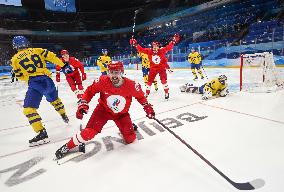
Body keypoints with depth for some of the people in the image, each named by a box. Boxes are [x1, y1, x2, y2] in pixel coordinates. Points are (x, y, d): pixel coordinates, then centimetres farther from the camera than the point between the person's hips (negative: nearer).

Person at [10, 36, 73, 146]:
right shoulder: (37, 50, 12)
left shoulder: (15, 59, 8)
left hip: (34, 84, -5)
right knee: (54, 99, 28)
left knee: (28, 109, -3)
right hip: (47, 80, 5)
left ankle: (42, 133, -15)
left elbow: (20, 76, 13)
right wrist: (64, 66, 6)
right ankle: (64, 117, 46)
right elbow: (52, 57, 4)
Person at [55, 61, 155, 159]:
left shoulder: (130, 85, -25)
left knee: (130, 138, 1)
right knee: (90, 131, -17)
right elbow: (90, 91, -9)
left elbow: (140, 96, -6)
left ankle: (129, 128, 37)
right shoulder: (102, 81, -26)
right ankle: (67, 147, 9)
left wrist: (148, 107, -7)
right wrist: (83, 104, -17)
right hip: (103, 110, -1)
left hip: (121, 113, 1)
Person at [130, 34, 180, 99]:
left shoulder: (162, 50, -12)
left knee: (164, 80, -9)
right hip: (153, 68, 2)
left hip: (162, 67, -2)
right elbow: (141, 49, -5)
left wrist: (173, 41, -24)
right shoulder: (149, 51, -8)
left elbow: (169, 47, -14)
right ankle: (147, 93, 22)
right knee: (149, 80, 6)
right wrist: (135, 44, -12)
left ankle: (166, 93, 8)